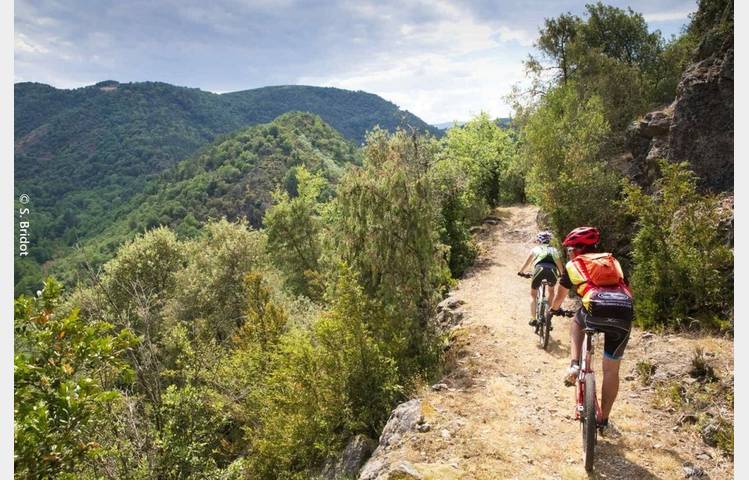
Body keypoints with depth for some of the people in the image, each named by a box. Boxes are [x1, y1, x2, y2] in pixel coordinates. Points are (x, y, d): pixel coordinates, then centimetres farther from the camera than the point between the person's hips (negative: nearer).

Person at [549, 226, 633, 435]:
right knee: (611, 370, 17)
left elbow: (559, 297, 34)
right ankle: (603, 421, 24)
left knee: (576, 323, 34)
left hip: (596, 313, -3)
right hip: (624, 315, 3)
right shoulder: (613, 261, 30)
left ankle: (574, 365, 15)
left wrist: (554, 310, 55)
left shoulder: (573, 265, 22)